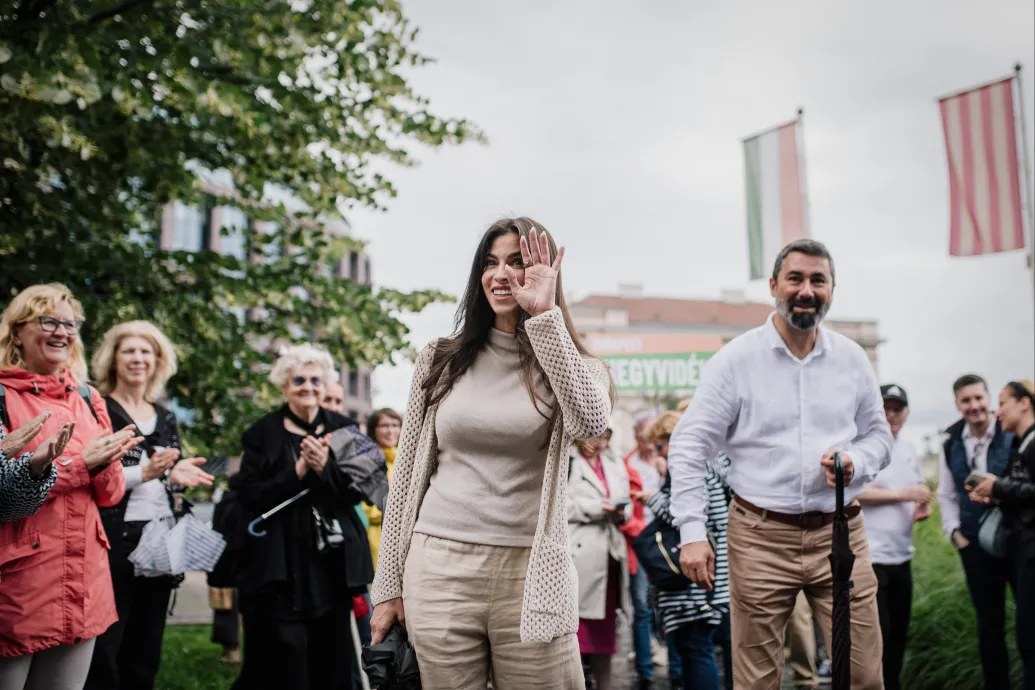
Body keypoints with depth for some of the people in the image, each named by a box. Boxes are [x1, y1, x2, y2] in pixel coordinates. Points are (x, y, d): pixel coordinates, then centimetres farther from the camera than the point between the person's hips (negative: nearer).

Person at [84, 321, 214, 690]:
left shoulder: (165, 418, 15)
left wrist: (176, 475, -3)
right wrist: (144, 472, -24)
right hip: (113, 542, -6)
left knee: (145, 654, 11)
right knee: (102, 653, -6)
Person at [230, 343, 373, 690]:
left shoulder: (343, 429, 9)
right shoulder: (263, 434, 4)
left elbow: (357, 491, 3)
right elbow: (251, 497, -5)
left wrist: (325, 468, -14)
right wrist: (298, 471, -15)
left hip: (332, 561, 2)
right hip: (281, 565, -2)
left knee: (332, 658, 5)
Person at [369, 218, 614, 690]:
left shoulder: (566, 362, 6)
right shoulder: (441, 360, 8)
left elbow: (591, 422, -19)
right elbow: (407, 475, 10)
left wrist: (544, 315, -16)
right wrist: (387, 586, 7)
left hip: (530, 571, -1)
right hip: (440, 566, 1)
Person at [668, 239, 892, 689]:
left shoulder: (852, 359, 7)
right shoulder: (736, 360, -4)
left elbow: (879, 434, 17)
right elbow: (688, 446, -4)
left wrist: (856, 463, -6)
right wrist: (692, 533, -12)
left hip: (840, 534, 3)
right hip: (761, 537, -3)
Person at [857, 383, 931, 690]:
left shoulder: (908, 449, 14)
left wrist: (924, 506, 4)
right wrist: (902, 494, -21)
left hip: (901, 555, 8)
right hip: (869, 557, -8)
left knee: (899, 633, 15)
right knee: (877, 634, -7)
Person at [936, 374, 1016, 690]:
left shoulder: (1013, 435, -9)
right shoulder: (951, 446, 6)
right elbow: (946, 495, 14)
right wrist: (955, 533, 5)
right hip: (976, 545, 4)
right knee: (989, 622, 12)